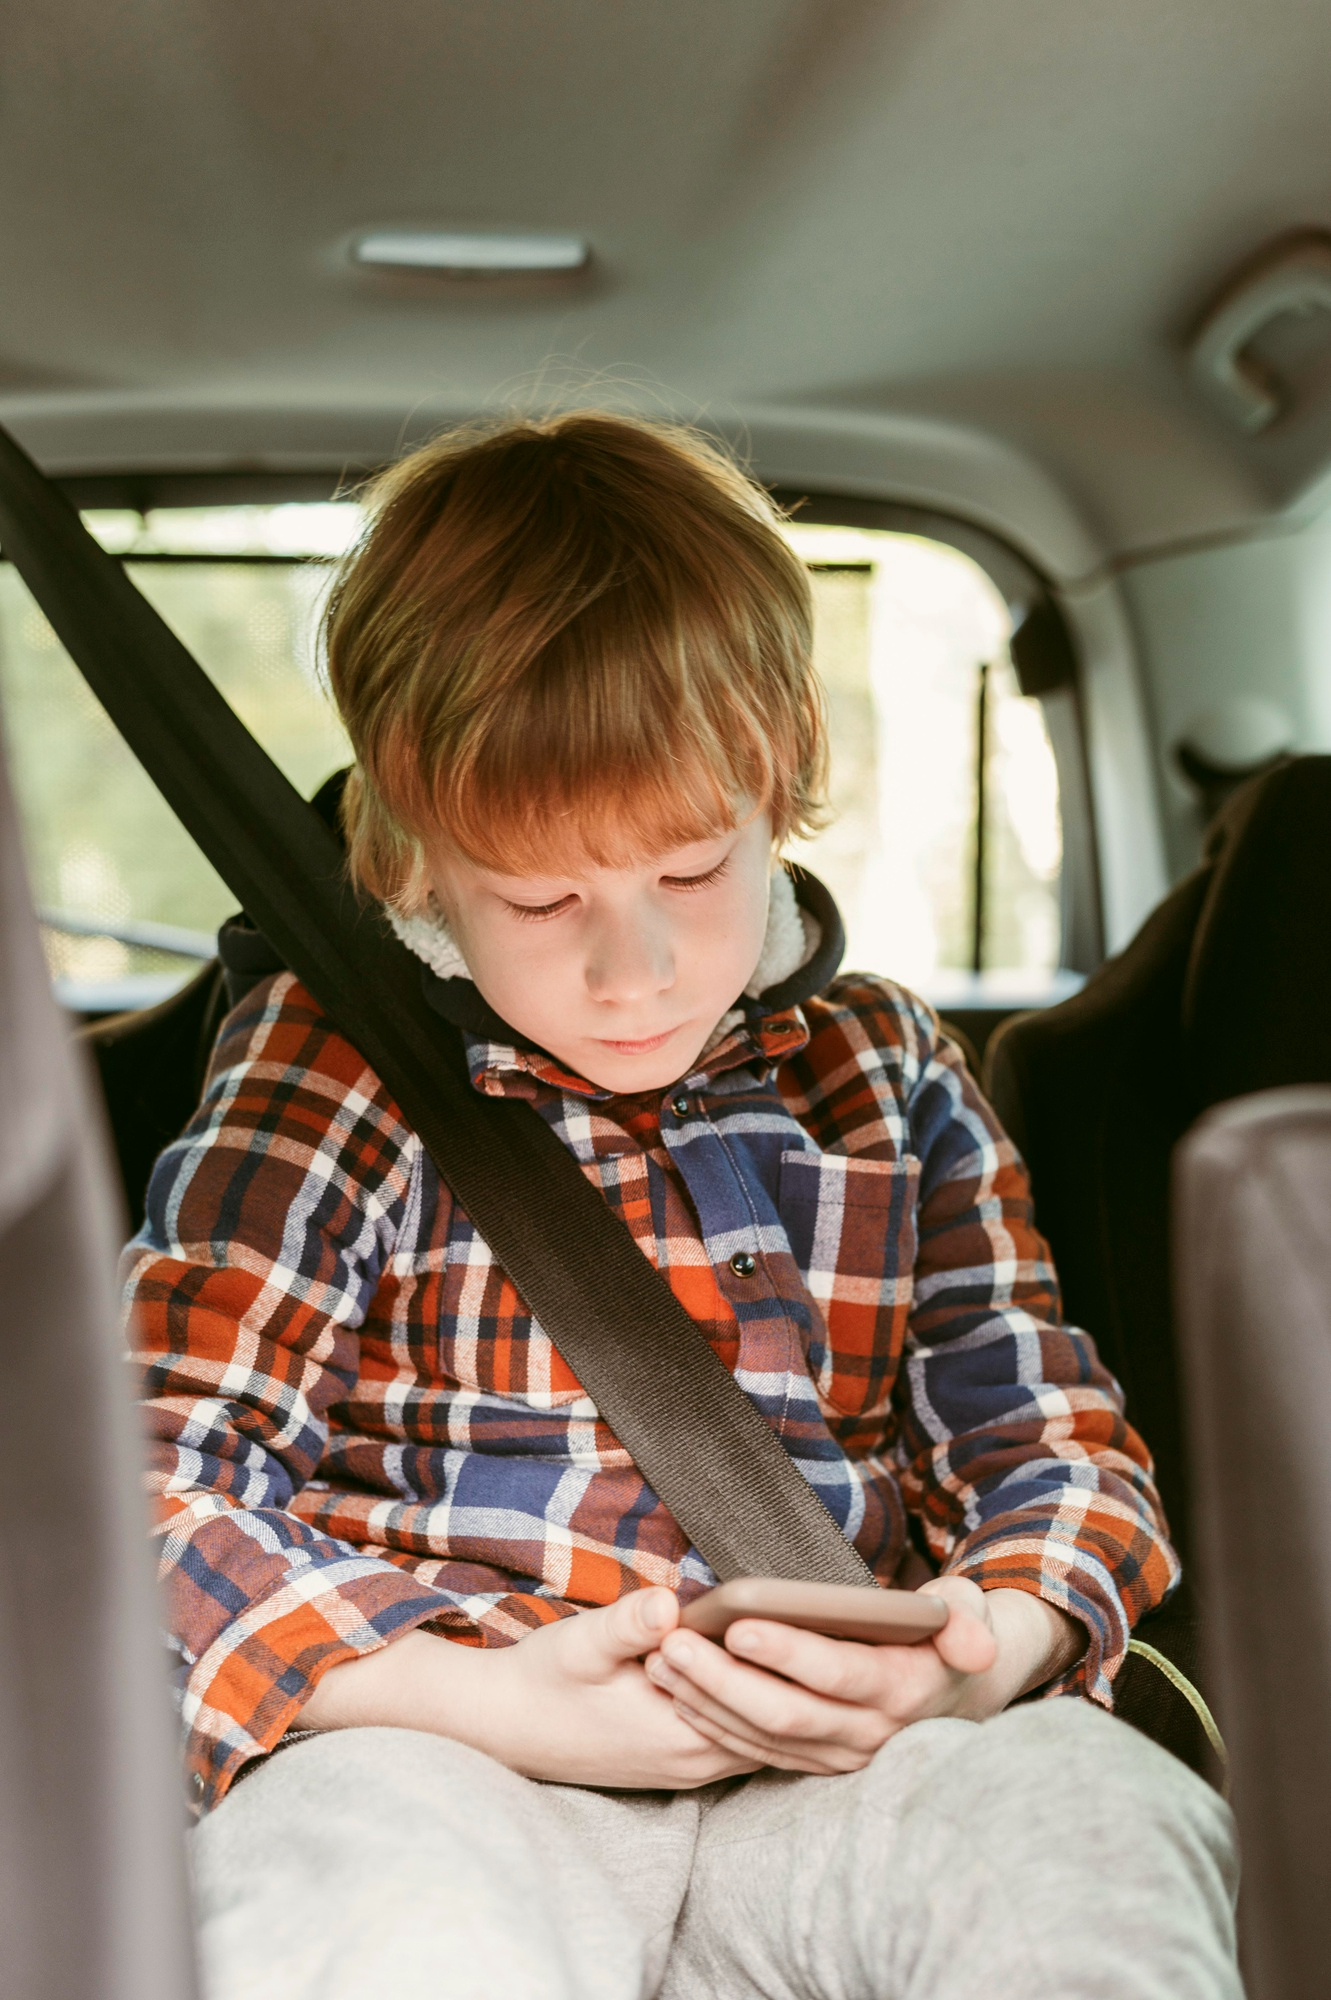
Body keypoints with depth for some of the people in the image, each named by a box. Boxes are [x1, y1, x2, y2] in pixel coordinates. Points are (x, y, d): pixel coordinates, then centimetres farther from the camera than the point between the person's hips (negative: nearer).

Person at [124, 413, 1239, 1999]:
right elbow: (159, 1483, -5)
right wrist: (500, 1701, -18)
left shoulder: (883, 1074, 12)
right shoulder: (328, 1063, 1)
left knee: (1109, 1830, -29)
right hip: (448, 1759, -3)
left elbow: (1050, 1439, 13)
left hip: (825, 1773, 3)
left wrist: (986, 1653, -11)